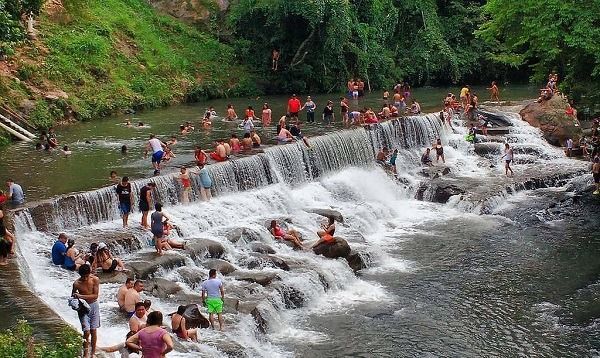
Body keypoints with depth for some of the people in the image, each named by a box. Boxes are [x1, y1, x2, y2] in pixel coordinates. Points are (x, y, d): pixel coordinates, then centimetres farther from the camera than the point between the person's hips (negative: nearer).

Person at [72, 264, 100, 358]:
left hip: (94, 306, 1)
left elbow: (95, 295, -15)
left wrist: (81, 296, -24)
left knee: (93, 330, 7)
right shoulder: (77, 283, -13)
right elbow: (73, 296, 1)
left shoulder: (95, 280, -12)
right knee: (86, 332, -9)